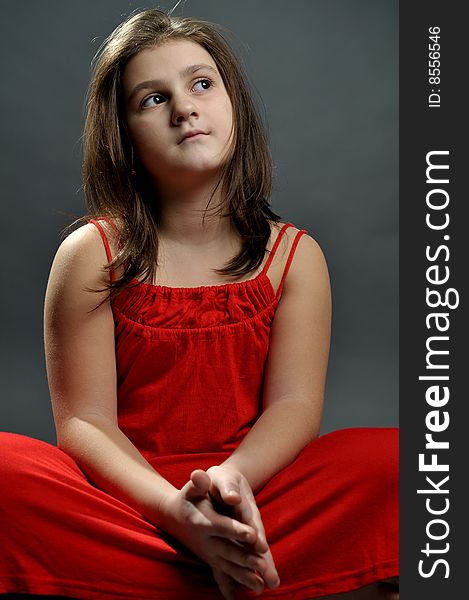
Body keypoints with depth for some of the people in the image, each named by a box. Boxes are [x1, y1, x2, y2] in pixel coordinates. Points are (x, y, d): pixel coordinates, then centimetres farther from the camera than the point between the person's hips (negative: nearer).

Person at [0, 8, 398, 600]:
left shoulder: (294, 255, 5)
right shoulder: (91, 255, -1)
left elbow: (296, 404, -5)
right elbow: (84, 419, -7)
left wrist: (233, 476, -28)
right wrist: (176, 508, -26)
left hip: (257, 494, 1)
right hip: (127, 497, -1)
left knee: (390, 459, -25)